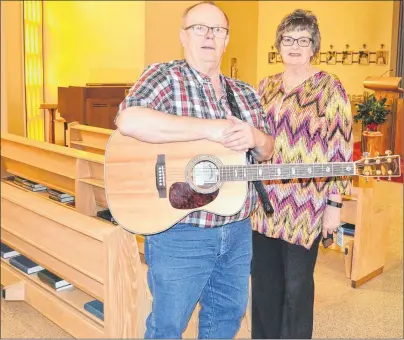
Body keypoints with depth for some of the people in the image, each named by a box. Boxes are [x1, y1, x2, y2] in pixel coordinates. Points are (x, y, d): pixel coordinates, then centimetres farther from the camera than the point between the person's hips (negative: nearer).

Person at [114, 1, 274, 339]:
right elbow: (129, 121, -29)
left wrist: (254, 137, -11)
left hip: (237, 230, 6)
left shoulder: (245, 93, 10)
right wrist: (208, 129, -28)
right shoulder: (165, 76, -9)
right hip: (179, 233, -5)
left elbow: (267, 150, 14)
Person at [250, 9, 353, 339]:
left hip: (305, 205, -5)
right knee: (263, 281, 14)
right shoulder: (266, 86, 11)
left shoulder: (329, 87, -5)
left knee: (296, 284, 7)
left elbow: (341, 148, -8)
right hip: (263, 202, 5)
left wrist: (334, 204, -12)